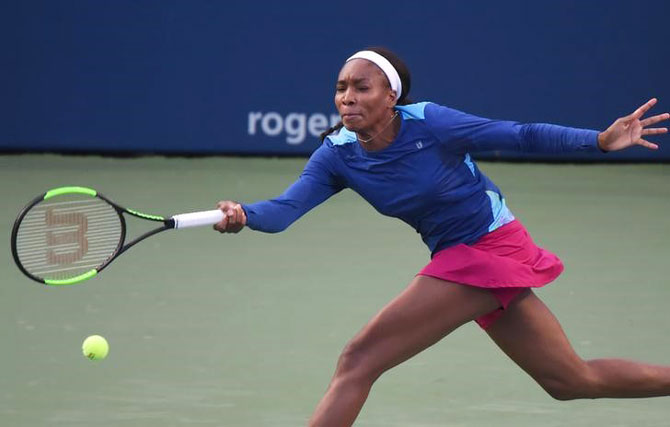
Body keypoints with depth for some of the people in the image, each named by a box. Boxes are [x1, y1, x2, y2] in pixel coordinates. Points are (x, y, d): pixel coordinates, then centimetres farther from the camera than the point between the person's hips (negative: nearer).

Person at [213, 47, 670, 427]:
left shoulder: (428, 122, -20)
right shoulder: (337, 155, -5)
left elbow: (521, 135, -15)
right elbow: (285, 208, -17)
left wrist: (601, 140, -26)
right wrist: (243, 214, -39)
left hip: (491, 250, -7)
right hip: (457, 257, 7)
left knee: (358, 363, -15)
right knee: (574, 381, 19)